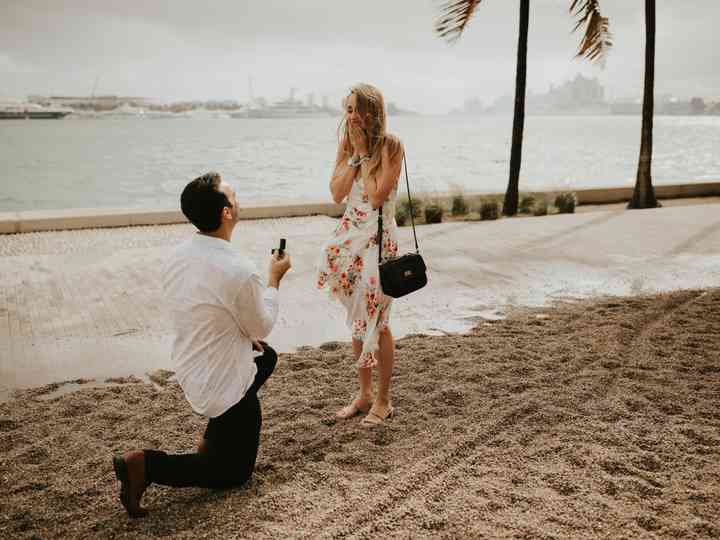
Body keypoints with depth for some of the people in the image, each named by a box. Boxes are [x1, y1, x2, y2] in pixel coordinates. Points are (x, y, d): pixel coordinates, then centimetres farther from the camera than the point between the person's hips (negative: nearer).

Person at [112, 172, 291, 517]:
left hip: (188, 369, 8)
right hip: (224, 383, -8)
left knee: (266, 357, 32)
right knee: (234, 472, 13)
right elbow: (262, 325, -12)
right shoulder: (238, 271, -29)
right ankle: (146, 465, -7)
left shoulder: (179, 255, -4)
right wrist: (274, 279, 1)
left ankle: (214, 437, 29)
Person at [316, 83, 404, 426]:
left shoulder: (390, 146, -11)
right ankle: (364, 392, 26)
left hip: (379, 237, -6)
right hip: (350, 236, 6)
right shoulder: (345, 144, 7)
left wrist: (364, 151, -15)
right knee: (357, 319, 13)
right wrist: (354, 153, -9)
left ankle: (383, 400, 15)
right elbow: (337, 194, -3)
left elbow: (377, 196, -20)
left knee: (376, 320, 0)